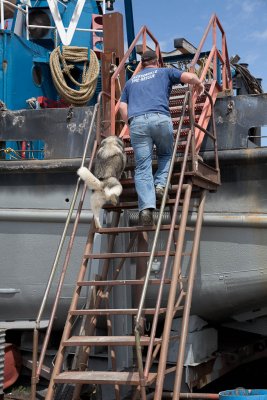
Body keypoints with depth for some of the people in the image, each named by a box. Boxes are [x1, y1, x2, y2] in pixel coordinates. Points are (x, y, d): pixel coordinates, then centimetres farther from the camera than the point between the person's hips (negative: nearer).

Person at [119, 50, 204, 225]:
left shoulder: (131, 81, 32)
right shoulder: (164, 72, 24)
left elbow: (123, 107, 21)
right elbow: (190, 77, 10)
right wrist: (199, 84, 31)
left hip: (137, 122, 1)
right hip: (161, 118, -1)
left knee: (142, 167, -3)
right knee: (166, 155, 23)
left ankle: (146, 207, -19)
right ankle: (160, 184, -2)